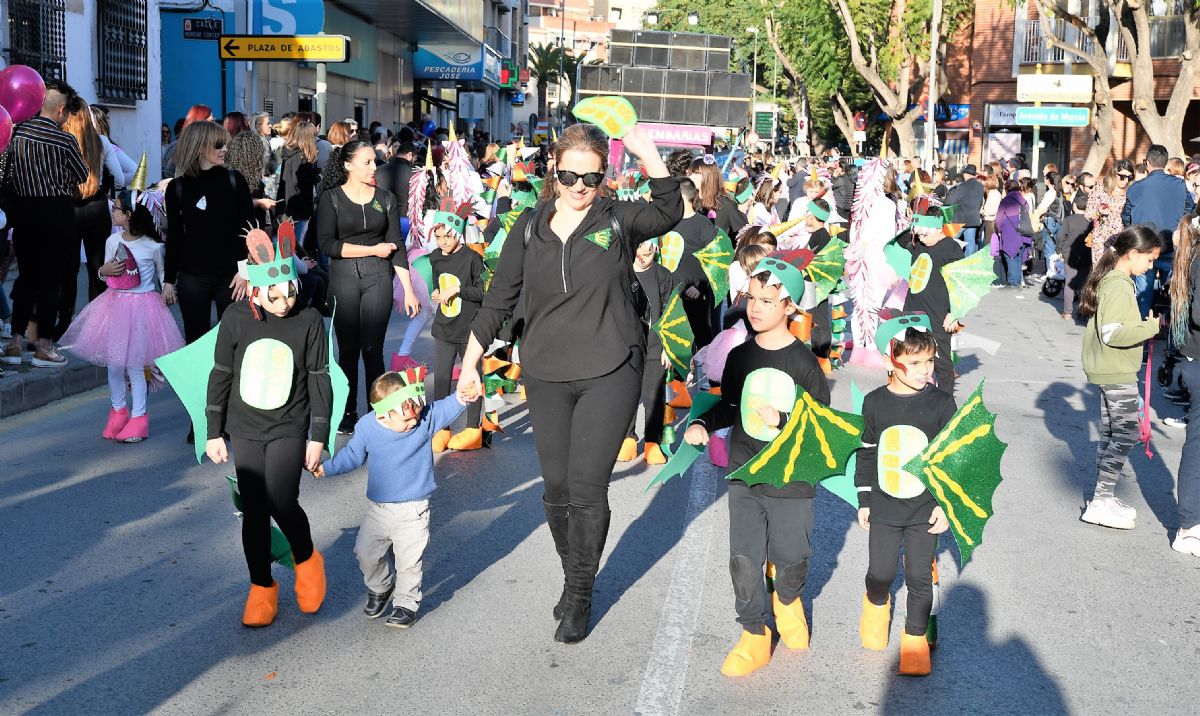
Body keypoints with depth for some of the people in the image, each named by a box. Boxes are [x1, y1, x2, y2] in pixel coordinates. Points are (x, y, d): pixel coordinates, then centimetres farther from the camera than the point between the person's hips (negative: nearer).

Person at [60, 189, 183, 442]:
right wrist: (104, 271, -7)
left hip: (143, 306, -4)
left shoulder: (153, 246, -9)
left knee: (134, 365, -2)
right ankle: (118, 410, 26)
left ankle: (138, 416, 10)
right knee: (114, 363, 9)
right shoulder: (113, 241, 3)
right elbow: (107, 271, 15)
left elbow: (163, 272, 5)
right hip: (115, 304, 4)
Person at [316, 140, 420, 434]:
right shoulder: (331, 198, 0)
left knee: (373, 348, -2)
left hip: (378, 277, 1)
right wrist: (373, 249, -9)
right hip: (344, 277, -1)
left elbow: (397, 246, 7)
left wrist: (409, 290, 1)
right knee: (348, 348, 3)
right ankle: (348, 413, 13)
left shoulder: (385, 199, 8)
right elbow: (327, 245, -10)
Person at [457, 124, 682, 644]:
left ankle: (579, 594, 15)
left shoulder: (619, 219, -2)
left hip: (610, 373, -3)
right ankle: (574, 577, 30)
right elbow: (499, 299, 8)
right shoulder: (531, 226, 5)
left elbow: (669, 212, -22)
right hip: (546, 376, 3)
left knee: (587, 489, -3)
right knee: (556, 488, 8)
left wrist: (648, 155, -34)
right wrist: (471, 361, 6)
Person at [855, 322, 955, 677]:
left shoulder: (941, 403, -9)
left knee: (919, 577, 7)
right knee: (880, 573, 9)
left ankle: (915, 637, 26)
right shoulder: (874, 402, -5)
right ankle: (876, 606, 43)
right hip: (884, 508, 1)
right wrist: (864, 501, 6)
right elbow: (866, 454, 4)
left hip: (925, 511, -1)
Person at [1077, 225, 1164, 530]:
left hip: (1112, 371, 10)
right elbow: (1111, 333, -27)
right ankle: (1102, 503, -3)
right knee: (1126, 434, -6)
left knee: (1111, 434, 14)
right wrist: (1151, 327, -22)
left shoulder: (1113, 280, 12)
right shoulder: (1118, 286, -19)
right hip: (1116, 372, -10)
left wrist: (1144, 325, 8)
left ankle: (1102, 498, 21)